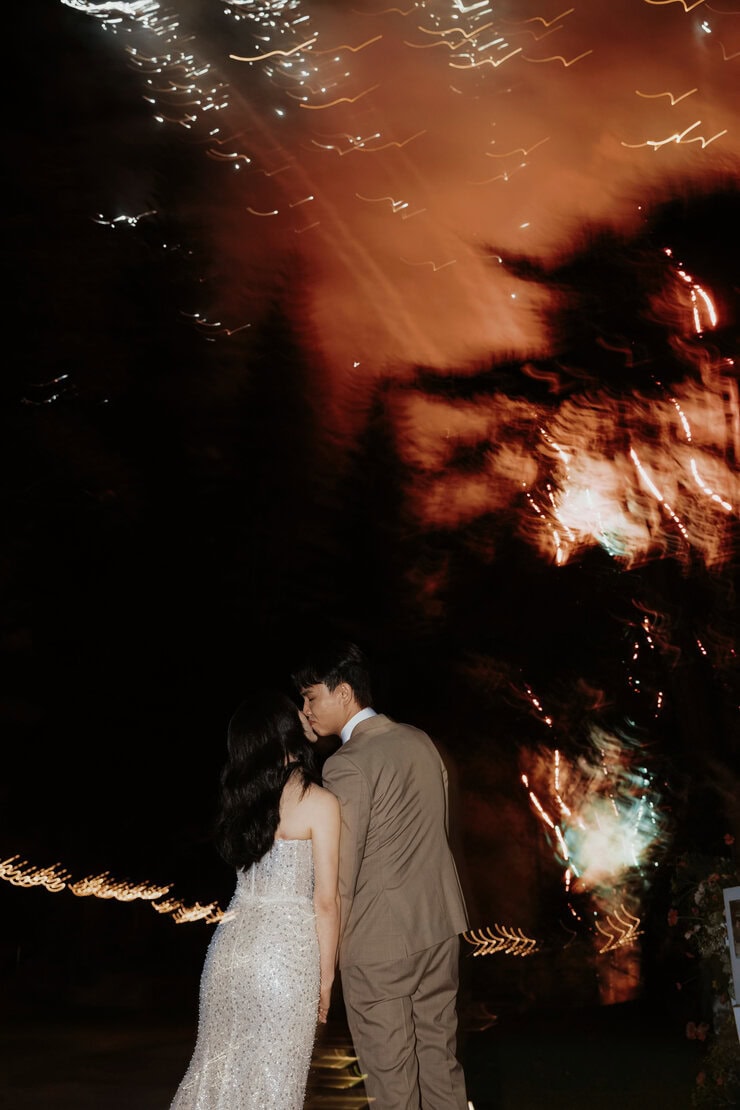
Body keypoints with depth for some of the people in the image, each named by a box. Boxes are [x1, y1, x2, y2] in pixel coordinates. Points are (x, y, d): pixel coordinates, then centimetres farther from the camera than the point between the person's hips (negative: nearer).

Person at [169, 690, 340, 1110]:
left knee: (220, 1066, 17)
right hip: (285, 952, -6)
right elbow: (325, 902, -10)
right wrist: (326, 976, 0)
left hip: (233, 943, 6)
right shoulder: (320, 802, -11)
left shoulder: (245, 793, 7)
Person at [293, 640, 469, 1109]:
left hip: (380, 937, -7)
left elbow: (340, 872, -16)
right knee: (440, 1054, 16)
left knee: (390, 1072, 6)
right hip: (441, 924, 7)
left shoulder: (348, 764, -17)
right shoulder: (421, 741, 6)